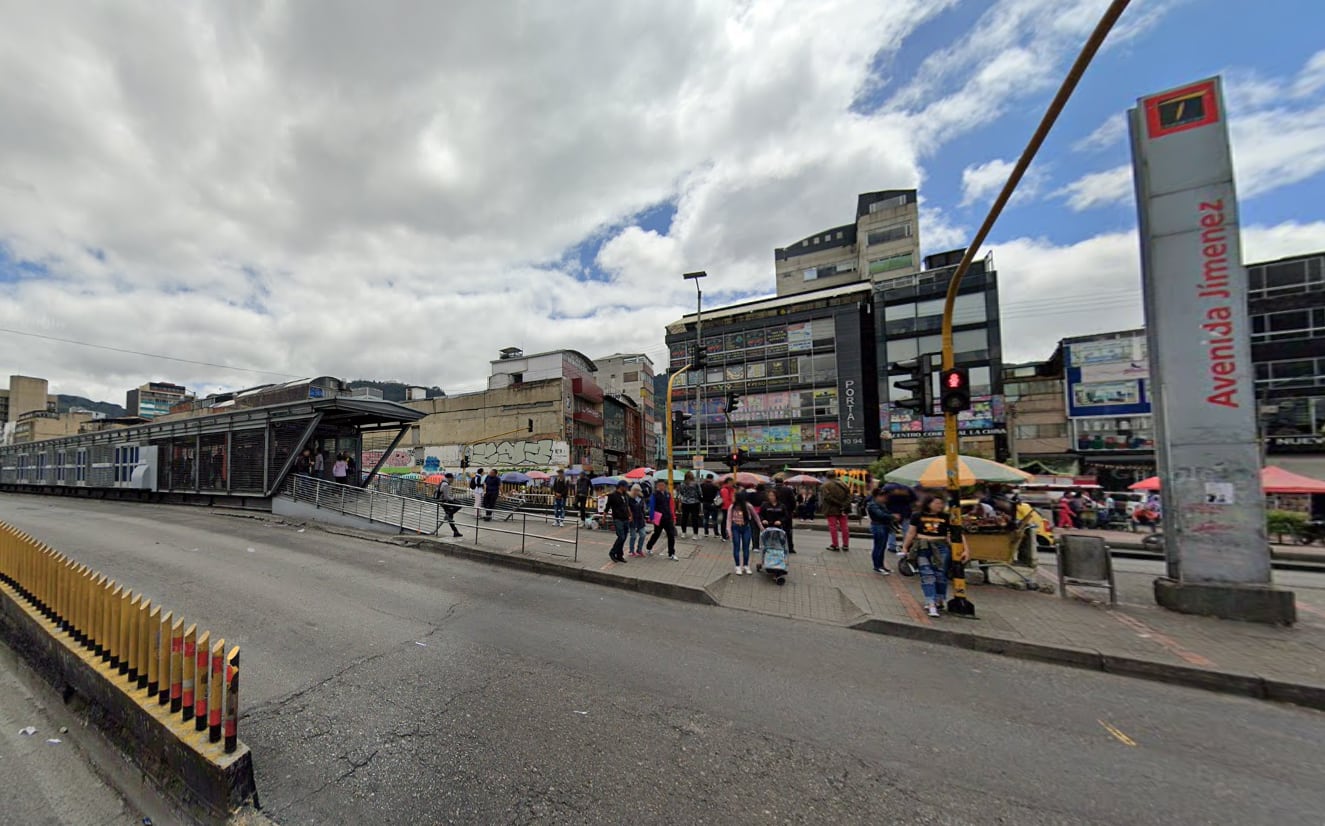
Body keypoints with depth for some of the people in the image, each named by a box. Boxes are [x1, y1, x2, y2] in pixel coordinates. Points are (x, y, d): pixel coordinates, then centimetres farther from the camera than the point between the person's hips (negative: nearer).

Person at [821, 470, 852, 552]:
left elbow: (827, 497, -18)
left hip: (831, 509, -4)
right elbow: (849, 495, 3)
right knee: (844, 527, 11)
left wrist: (838, 504, -14)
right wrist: (844, 505, -7)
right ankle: (846, 545, 16)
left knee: (833, 527, 1)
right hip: (842, 510, 5)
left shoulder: (825, 485, -6)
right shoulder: (842, 484, 9)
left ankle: (835, 545, 3)